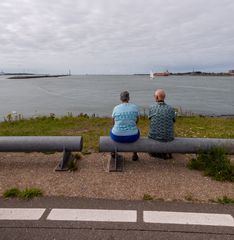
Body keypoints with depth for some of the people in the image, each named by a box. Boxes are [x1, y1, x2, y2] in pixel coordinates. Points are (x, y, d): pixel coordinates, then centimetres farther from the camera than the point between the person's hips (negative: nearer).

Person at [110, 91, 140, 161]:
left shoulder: (116, 108, -6)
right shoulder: (135, 107, -4)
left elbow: (113, 123, 8)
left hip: (118, 136, 0)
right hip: (131, 136, 0)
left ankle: (114, 152, 51)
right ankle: (135, 155, 40)